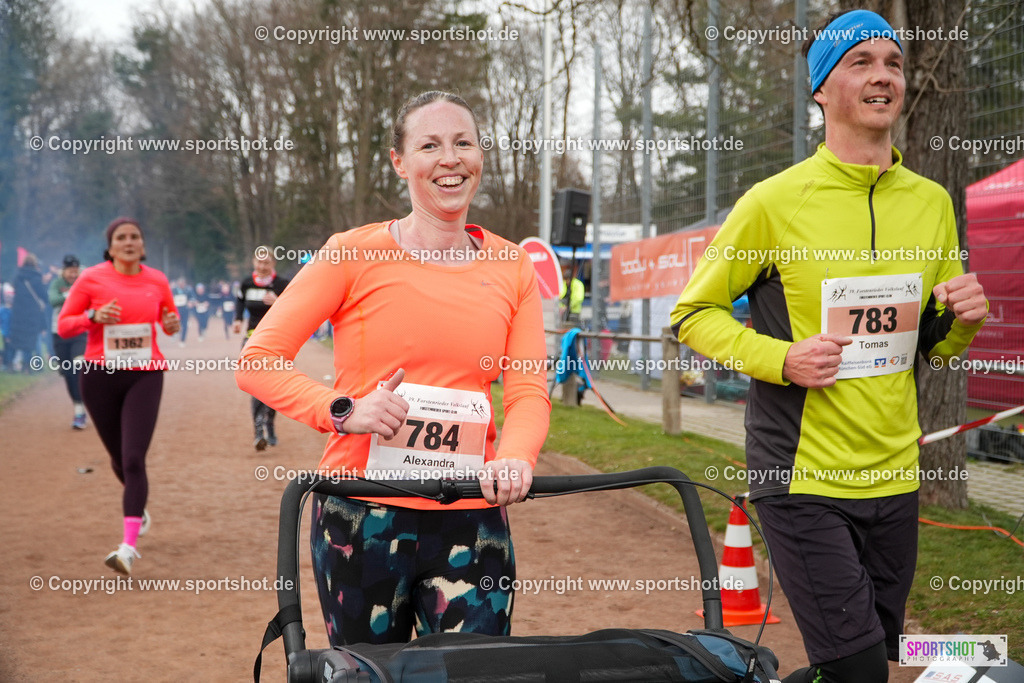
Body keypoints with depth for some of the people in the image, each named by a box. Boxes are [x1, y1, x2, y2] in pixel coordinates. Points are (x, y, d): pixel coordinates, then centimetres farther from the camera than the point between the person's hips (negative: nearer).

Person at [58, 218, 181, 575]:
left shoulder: (157, 280, 4)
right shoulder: (91, 278, -2)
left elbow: (171, 321, 20)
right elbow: (63, 325, 1)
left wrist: (173, 324, -4)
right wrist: (94, 316, -17)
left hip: (145, 375, -1)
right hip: (100, 376, 1)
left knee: (134, 459, -13)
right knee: (119, 458, 14)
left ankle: (129, 546, -17)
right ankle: (139, 508, 47)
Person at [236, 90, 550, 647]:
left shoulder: (512, 268, 8)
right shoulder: (354, 254, -2)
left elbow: (529, 391, 3)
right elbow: (257, 362, -3)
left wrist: (515, 458, -18)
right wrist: (344, 410, -18)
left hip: (472, 521, 2)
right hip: (363, 517, -2)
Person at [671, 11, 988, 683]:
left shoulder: (932, 202, 7)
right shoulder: (775, 200, -7)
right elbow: (694, 313, -1)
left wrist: (962, 320, -6)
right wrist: (782, 360, -16)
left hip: (895, 477, 5)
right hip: (803, 478, -5)